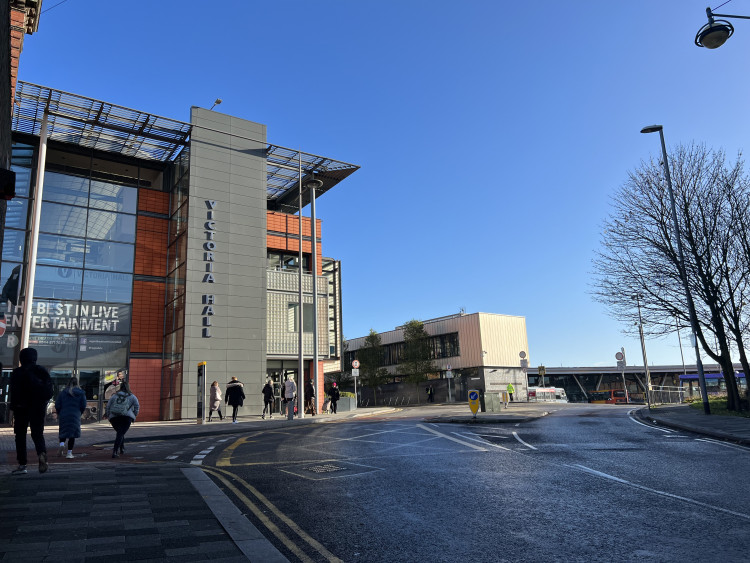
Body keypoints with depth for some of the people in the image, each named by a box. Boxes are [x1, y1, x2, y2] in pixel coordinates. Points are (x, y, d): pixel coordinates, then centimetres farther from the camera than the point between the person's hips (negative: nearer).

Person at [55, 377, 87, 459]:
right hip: (75, 416, -1)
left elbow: (57, 405, 2)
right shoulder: (81, 393, 1)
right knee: (72, 434, 5)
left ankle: (62, 444, -13)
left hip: (63, 415, 1)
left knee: (63, 432, 15)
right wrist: (79, 413, 15)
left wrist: (58, 414, 18)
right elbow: (83, 406, -2)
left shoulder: (63, 392, 2)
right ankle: (69, 453, 5)